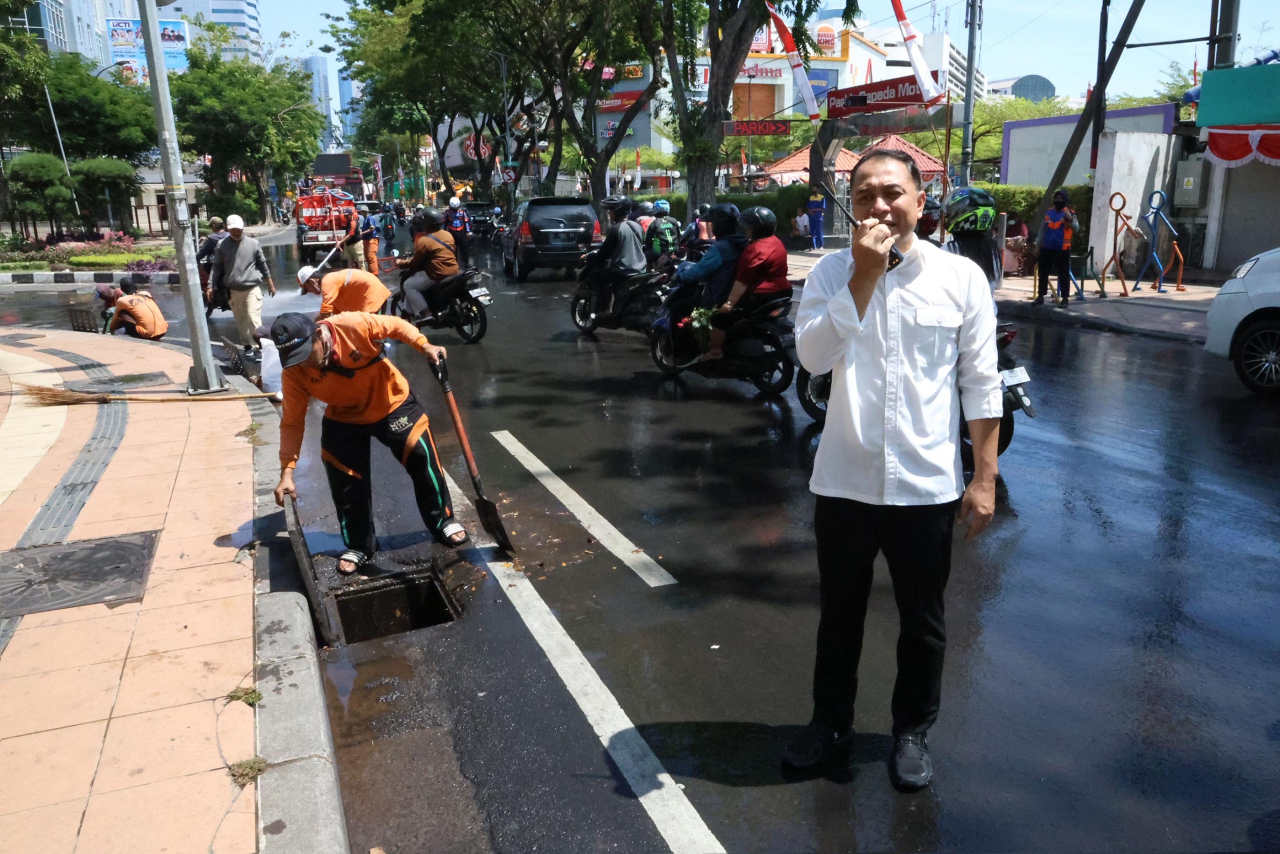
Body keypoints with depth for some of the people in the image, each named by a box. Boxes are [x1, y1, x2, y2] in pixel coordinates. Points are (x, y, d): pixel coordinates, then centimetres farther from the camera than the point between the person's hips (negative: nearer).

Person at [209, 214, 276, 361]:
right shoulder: (222, 246, 0)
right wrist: (211, 286, -2)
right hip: (233, 290, 2)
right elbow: (217, 267, 4)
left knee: (253, 319, -12)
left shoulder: (253, 243, -2)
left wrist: (270, 283, 10)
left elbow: (262, 263, 7)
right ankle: (247, 345, 22)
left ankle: (257, 347, -7)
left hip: (253, 288, -2)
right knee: (240, 321, 10)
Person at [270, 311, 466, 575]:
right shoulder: (293, 373, -23)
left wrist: (424, 346, -25)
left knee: (422, 459, -4)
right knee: (345, 483, 0)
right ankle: (359, 547, 21)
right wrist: (287, 471, -20)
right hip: (343, 420, 2)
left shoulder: (355, 325, -33)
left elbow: (395, 325, -13)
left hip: (392, 404, -2)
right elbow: (292, 423, -16)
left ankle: (444, 522, 18)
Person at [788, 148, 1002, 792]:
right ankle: (831, 722, 39)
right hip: (844, 482, 1)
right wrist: (865, 275, -19)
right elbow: (813, 357, -17)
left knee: (922, 623, 15)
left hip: (927, 487, -1)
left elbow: (981, 385, -1)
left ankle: (912, 731, 38)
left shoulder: (960, 277, -3)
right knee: (839, 615, 17)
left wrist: (985, 478, -3)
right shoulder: (832, 273, -1)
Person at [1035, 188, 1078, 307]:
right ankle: (1040, 296, 20)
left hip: (1062, 250, -5)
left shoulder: (1069, 213, -2)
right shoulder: (1048, 212, 10)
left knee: (1063, 274, -2)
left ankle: (1065, 298, 1)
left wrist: (1070, 219, -29)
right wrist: (1037, 244, 10)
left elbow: (1076, 229, -13)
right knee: (1043, 273, 11)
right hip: (1047, 249, 5)